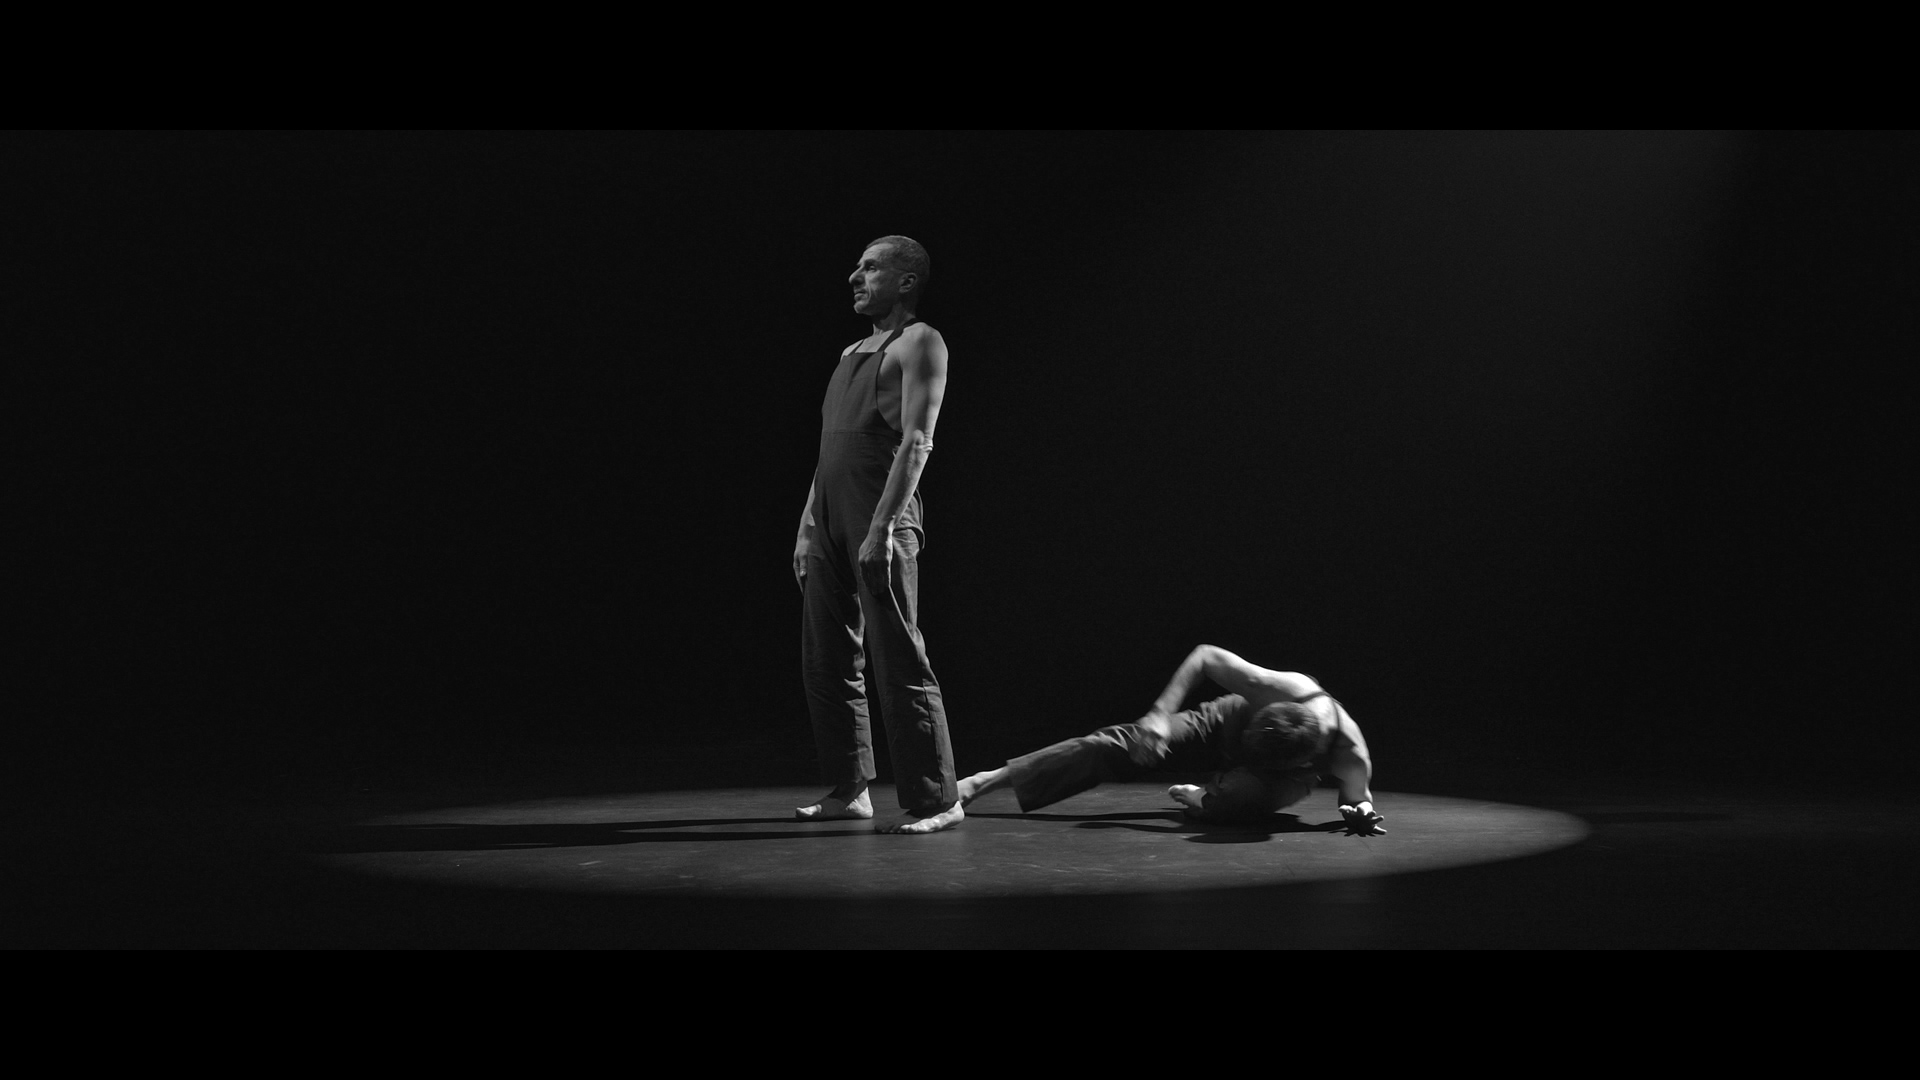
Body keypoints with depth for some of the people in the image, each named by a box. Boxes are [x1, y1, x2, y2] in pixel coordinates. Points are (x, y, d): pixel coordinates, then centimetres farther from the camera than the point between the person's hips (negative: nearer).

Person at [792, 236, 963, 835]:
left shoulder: (918, 343, -1)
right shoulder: (852, 354, 24)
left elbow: (916, 442, -13)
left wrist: (882, 527, -21)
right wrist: (807, 528, 17)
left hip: (879, 523, -8)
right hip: (829, 522, 8)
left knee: (899, 661, -9)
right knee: (826, 662, 9)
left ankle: (935, 800, -5)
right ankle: (849, 789, 18)